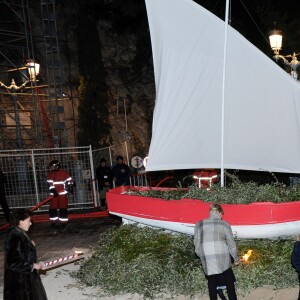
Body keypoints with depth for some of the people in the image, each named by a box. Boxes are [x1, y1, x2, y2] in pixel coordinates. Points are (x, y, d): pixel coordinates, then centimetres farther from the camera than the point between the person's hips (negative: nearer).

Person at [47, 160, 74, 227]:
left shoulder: (64, 173, 0)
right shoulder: (50, 175, 8)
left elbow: (70, 180, 4)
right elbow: (50, 184, -1)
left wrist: (70, 186, -11)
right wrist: (53, 190, -14)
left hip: (63, 194, -3)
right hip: (54, 194, 3)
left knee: (63, 208, 1)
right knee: (53, 208, 3)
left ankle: (63, 222, 9)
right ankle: (53, 221, 15)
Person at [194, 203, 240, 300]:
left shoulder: (199, 224, 6)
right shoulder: (224, 224, 0)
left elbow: (197, 243, 6)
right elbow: (231, 244, 4)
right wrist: (236, 258, 16)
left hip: (207, 261, 2)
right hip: (222, 258, -1)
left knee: (212, 283, 13)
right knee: (229, 282, 15)